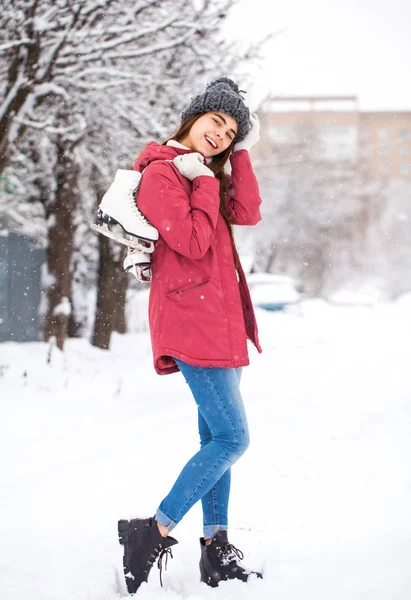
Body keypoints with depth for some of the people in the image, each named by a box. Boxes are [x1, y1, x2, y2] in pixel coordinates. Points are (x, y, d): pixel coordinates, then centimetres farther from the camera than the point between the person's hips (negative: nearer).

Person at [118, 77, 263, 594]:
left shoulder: (204, 174, 19)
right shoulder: (160, 173, -8)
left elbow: (248, 215, 5)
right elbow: (194, 243, -17)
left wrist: (240, 155, 3)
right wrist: (206, 183, -9)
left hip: (216, 319, 10)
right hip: (191, 315, -10)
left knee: (217, 438, 9)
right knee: (231, 438, -12)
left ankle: (216, 552, 14)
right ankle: (154, 533, -8)